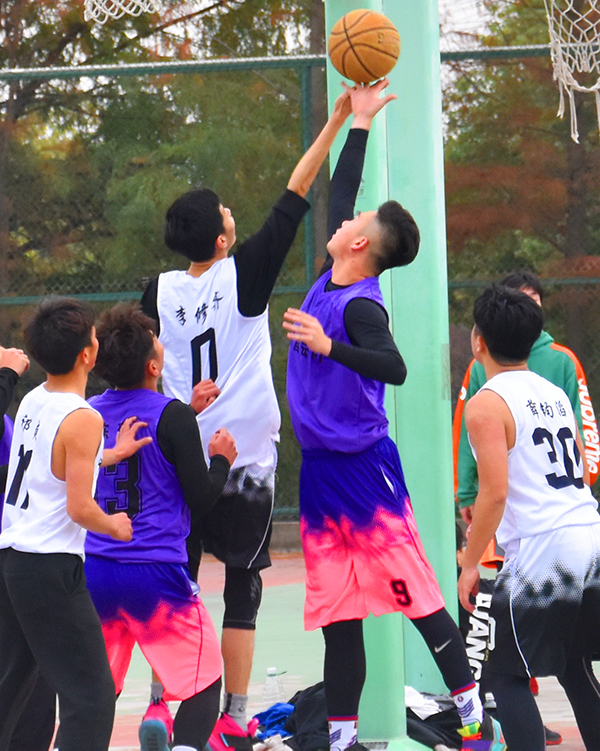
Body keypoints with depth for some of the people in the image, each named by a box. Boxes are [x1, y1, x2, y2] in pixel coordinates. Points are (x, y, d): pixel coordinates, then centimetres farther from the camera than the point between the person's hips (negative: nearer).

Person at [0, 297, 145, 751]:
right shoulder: (82, 419, -16)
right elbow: (80, 508, -19)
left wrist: (114, 454, 29)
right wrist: (115, 527, 0)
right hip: (51, 565, -9)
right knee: (91, 695, -6)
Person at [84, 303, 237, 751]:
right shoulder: (172, 415, -10)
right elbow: (200, 499, -9)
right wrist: (222, 459, 10)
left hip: (93, 572, 5)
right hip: (156, 573, -5)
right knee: (205, 680, 4)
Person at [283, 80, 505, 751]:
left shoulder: (360, 305, -15)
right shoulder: (329, 284, 8)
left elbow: (395, 367, -30)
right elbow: (337, 194, 21)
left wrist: (329, 346, -35)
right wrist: (357, 125, 24)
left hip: (363, 468, -8)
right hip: (320, 469, 8)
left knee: (415, 595, -5)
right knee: (337, 613, 8)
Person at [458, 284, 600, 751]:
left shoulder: (487, 403, -7)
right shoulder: (555, 394, 16)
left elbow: (496, 492, -14)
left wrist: (470, 564, -6)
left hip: (541, 550, -7)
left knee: (506, 676, 3)